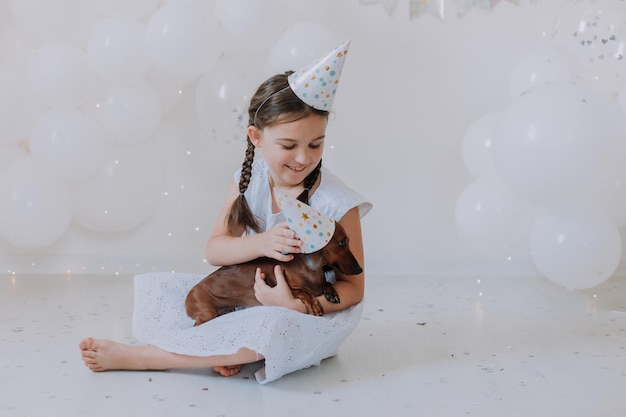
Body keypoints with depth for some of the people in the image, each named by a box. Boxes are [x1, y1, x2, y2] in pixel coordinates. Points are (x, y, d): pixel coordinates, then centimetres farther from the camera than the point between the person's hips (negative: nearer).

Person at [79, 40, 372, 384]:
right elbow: (215, 249, -5)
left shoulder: (337, 203, -18)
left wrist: (298, 304, -31)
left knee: (274, 326, -40)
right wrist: (260, 243, -27)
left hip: (311, 314, -5)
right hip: (243, 297, 5)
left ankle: (134, 356, -26)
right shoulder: (249, 180, -5)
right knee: (158, 289, -1)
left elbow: (353, 287, -13)